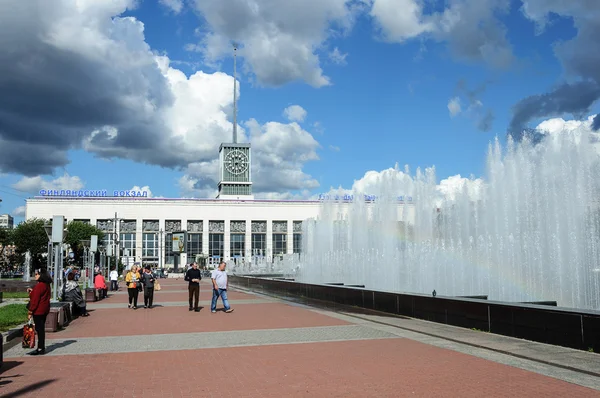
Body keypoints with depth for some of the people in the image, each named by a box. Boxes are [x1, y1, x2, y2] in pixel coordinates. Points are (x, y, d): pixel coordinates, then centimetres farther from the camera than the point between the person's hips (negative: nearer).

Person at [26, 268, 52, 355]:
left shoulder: (39, 286, -18)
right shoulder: (46, 285, 11)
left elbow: (35, 300, -18)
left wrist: (30, 311, -14)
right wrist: (32, 291, 15)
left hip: (38, 311, -10)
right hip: (44, 310, 10)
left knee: (39, 329, -5)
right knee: (41, 329, 14)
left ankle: (40, 349, -3)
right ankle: (41, 348, 20)